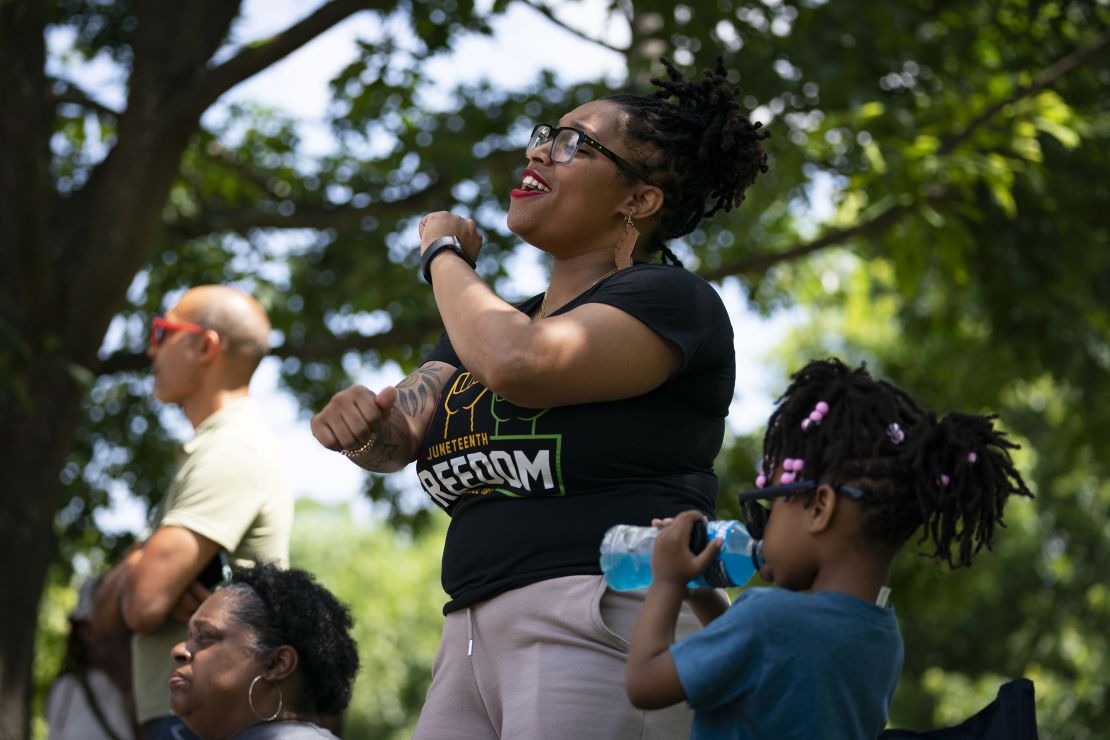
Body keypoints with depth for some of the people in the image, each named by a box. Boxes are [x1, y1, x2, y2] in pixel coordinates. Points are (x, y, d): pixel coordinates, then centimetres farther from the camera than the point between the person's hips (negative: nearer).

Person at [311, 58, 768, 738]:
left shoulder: (671, 300, -1)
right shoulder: (497, 322, 26)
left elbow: (516, 364, -17)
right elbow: (400, 436, 15)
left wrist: (444, 254, 1)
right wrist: (361, 416, -9)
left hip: (604, 624, -7)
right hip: (475, 638, 8)